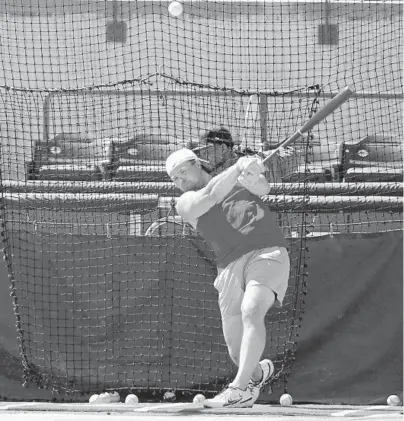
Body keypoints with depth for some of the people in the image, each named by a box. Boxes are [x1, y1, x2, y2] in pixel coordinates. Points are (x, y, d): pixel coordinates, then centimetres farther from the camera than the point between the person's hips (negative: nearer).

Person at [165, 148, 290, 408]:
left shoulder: (237, 180, 20)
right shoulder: (187, 203, 17)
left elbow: (262, 189, -2)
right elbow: (211, 196, -6)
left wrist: (252, 178, -26)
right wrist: (239, 167, -18)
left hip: (268, 252, -3)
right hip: (231, 267, 3)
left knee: (251, 311, -28)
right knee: (236, 348, 1)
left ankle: (240, 389, -35)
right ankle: (258, 372, 35)